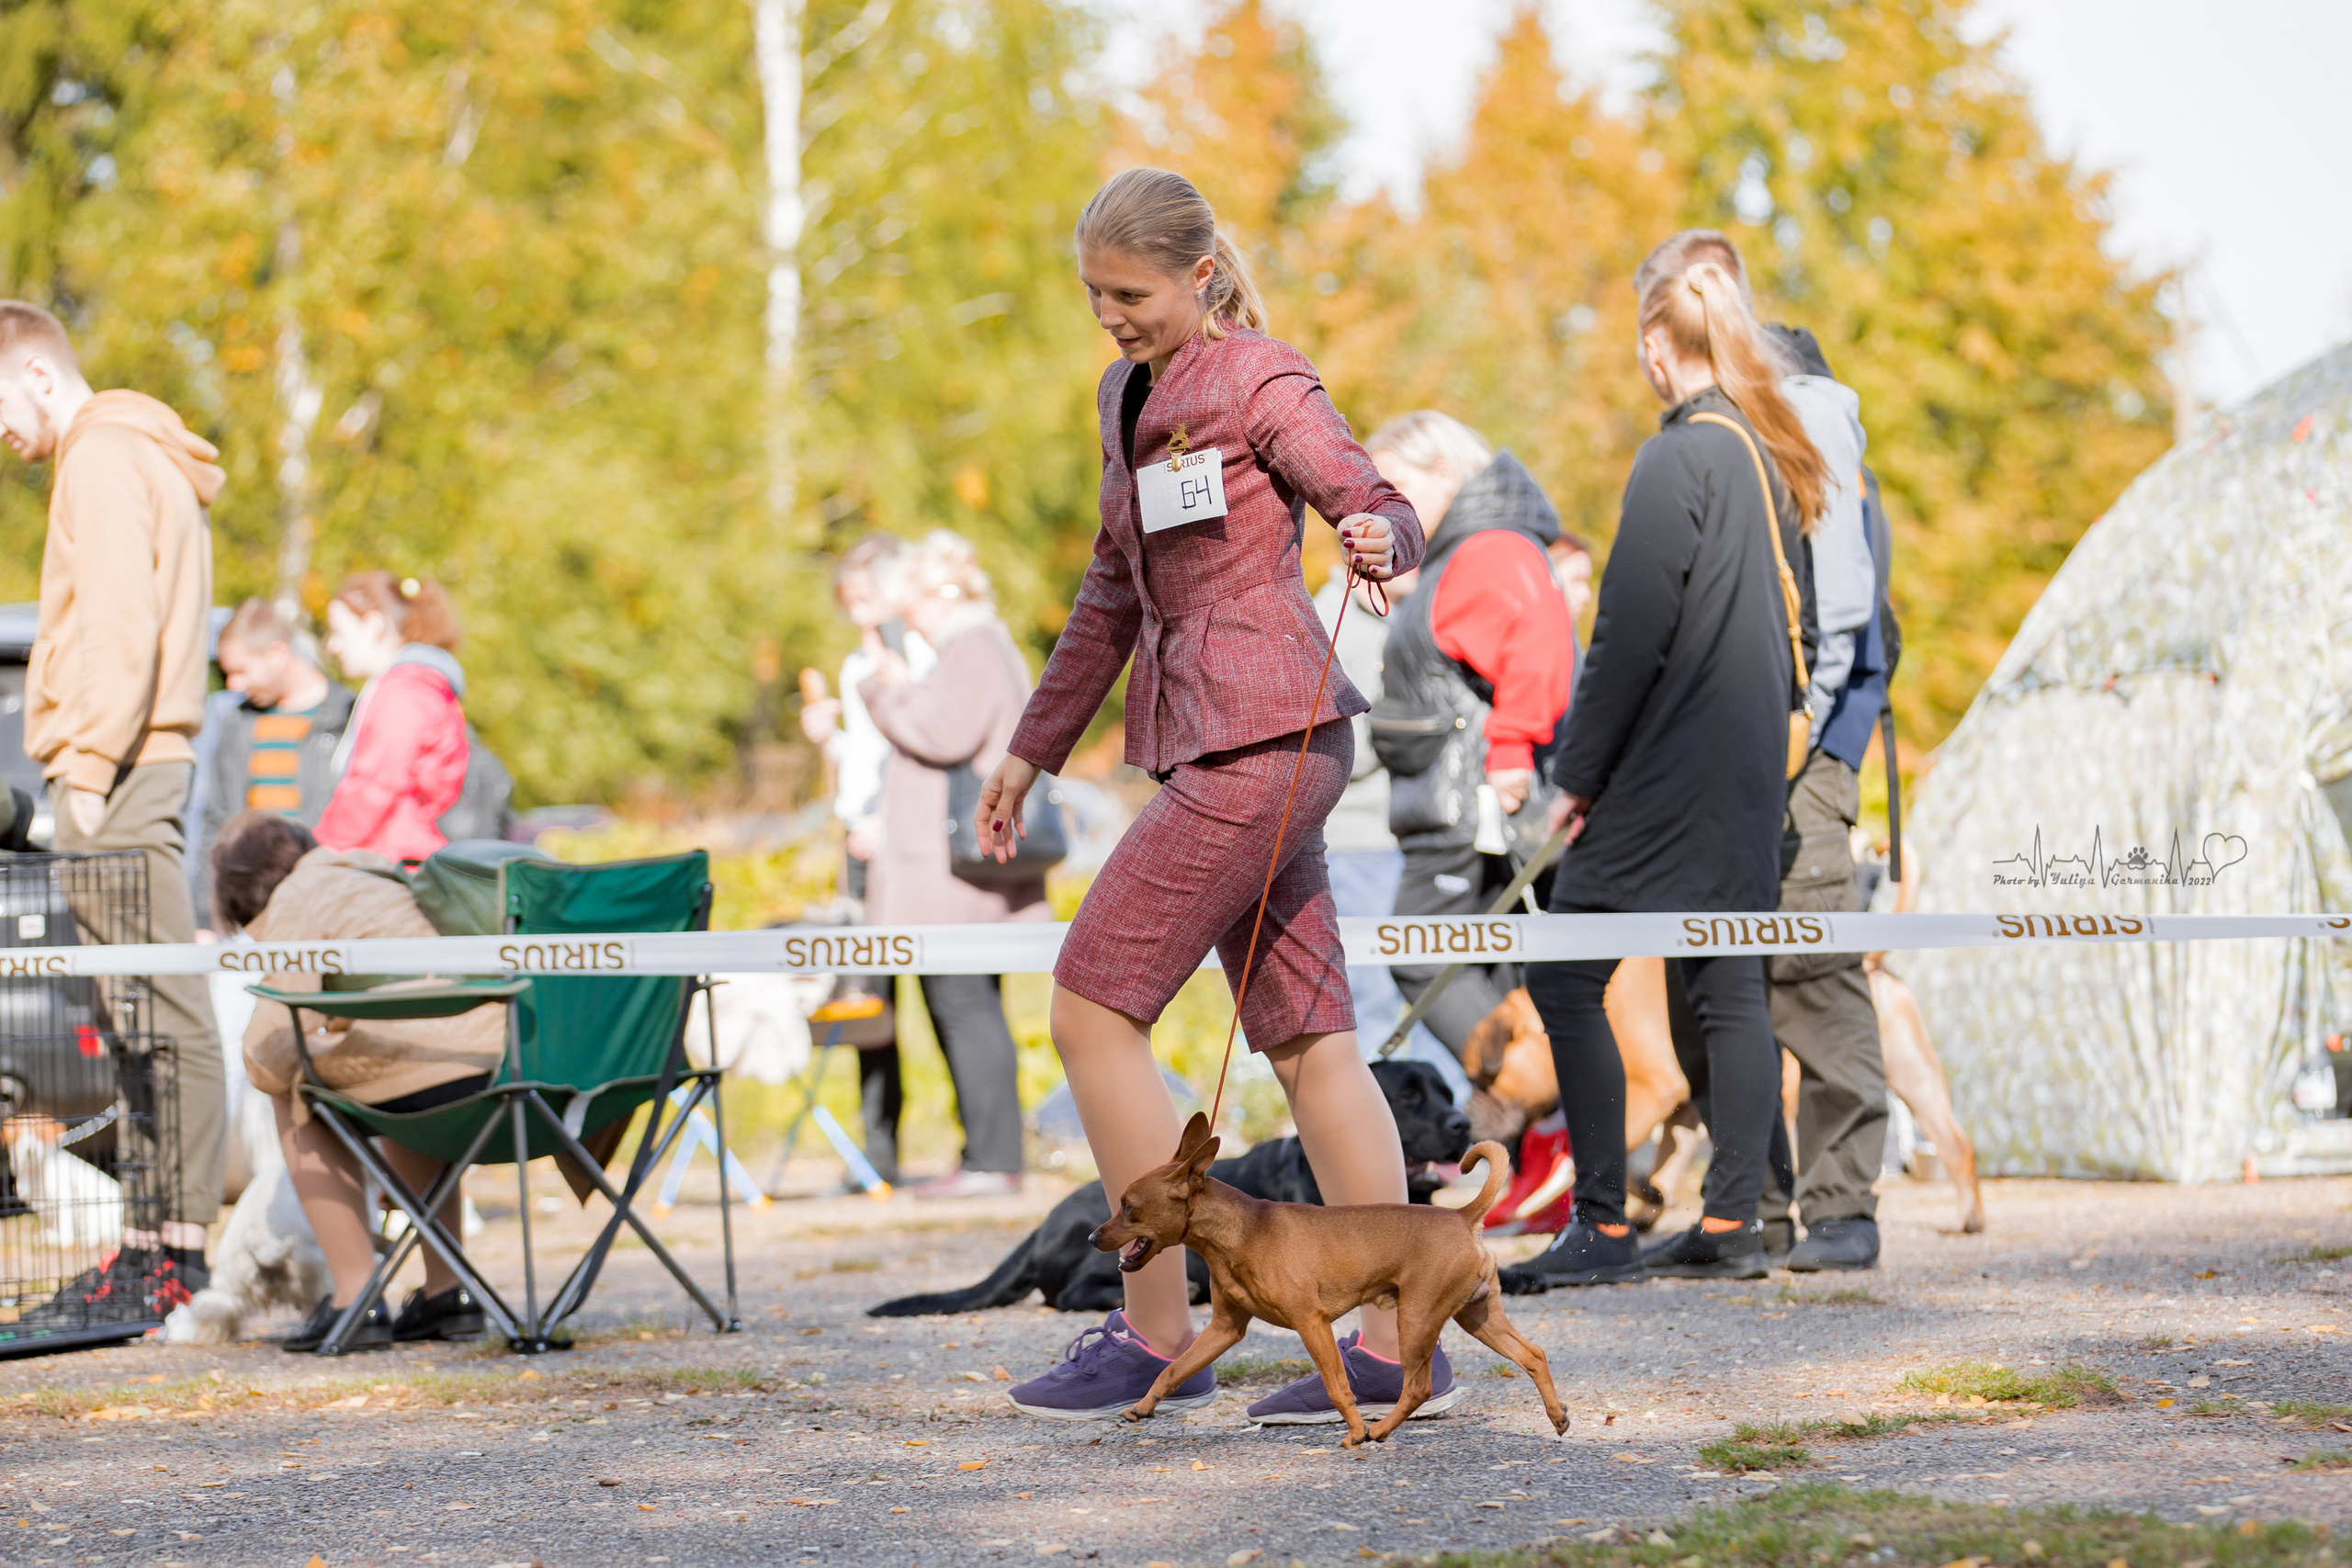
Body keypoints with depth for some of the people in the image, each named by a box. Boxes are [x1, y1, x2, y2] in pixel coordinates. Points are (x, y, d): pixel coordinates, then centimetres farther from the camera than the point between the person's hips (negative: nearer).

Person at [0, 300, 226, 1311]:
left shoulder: (103, 459, -8)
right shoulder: (141, 457, 23)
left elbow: (118, 629, -18)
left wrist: (89, 770, -19)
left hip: (119, 771, -10)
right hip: (137, 771, 10)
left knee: (164, 1010, -10)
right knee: (141, 1014, 8)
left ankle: (181, 1242, -11)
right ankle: (157, 1238, 10)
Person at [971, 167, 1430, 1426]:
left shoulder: (1262, 383, -6)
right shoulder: (1128, 397, 19)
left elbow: (1381, 504, -13)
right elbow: (1115, 592, 25)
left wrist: (1379, 543, -37)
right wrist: (1034, 746, 26)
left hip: (1261, 739, -9)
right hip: (1207, 745, 9)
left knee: (1093, 1011, -9)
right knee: (1305, 1040, 5)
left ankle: (1157, 1337, -5)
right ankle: (1396, 1347, 4)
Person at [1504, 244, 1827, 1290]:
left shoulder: (1678, 460, -13)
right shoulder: (1773, 460, 12)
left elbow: (1630, 636, -16)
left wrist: (1578, 772, -10)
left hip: (1668, 774, -9)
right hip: (1751, 774, 9)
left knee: (1566, 978, -5)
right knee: (1729, 989, 9)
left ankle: (1603, 1229, -8)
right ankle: (1729, 1226, 9)